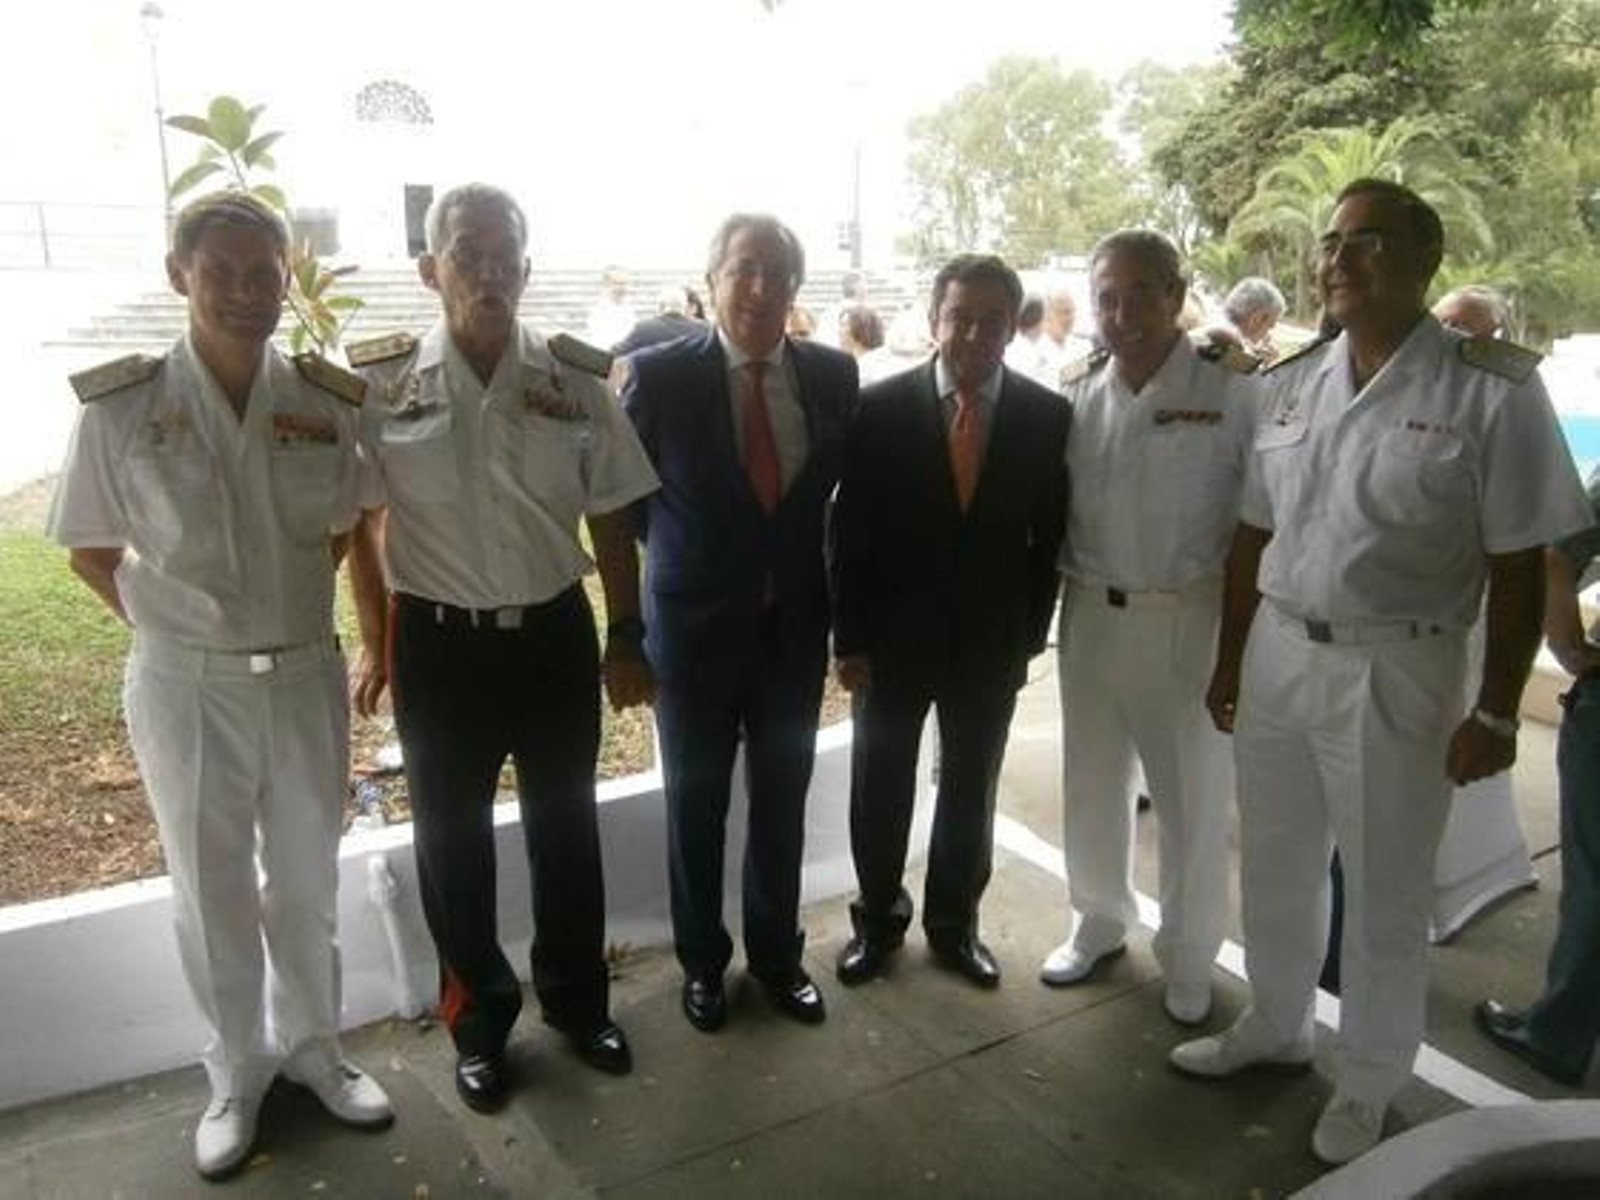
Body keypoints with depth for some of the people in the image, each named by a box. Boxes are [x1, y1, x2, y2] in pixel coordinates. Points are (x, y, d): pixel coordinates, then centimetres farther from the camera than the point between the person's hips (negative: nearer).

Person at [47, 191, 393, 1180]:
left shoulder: (330, 401, -6)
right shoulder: (122, 407, -11)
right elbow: (92, 552, 2)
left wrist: (284, 609, 4)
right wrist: (172, 623, -3)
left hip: (306, 677, 2)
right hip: (186, 687, -1)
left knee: (308, 881, 16)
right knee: (214, 890, 14)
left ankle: (313, 1046, 38)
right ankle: (238, 1071, 35)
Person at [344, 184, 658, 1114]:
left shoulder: (576, 380, -5)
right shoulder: (379, 384, -8)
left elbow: (613, 520, 2)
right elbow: (361, 524, 1)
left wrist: (625, 638, 3)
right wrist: (376, 645, 4)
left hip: (555, 633, 1)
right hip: (438, 642, -1)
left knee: (566, 825, 16)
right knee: (454, 835, 14)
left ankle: (577, 997, 40)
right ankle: (480, 1018, 37)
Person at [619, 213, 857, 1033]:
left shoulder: (834, 375, -2)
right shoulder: (659, 374, -11)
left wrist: (838, 597, 4)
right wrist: (681, 547, 2)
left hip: (796, 626, 3)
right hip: (696, 626, -2)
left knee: (783, 802, 15)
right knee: (696, 807, 13)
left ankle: (777, 954, 37)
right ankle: (702, 961, 35)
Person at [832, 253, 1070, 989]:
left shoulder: (1048, 415, -3)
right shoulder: (881, 406, -7)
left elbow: (1049, 534, 2)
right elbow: (850, 530, -5)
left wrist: (1030, 632, -1)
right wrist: (850, 638, -7)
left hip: (991, 643, 1)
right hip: (893, 636, -1)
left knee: (971, 788, 14)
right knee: (879, 788, 12)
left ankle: (954, 923, 33)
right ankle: (878, 919, 33)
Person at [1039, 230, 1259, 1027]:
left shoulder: (1233, 395, -10)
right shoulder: (1077, 396, 3)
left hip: (1190, 618, -4)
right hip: (1090, 613, 4)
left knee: (1192, 796, 10)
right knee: (1092, 783, 17)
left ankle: (1189, 956, 32)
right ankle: (1101, 919, 40)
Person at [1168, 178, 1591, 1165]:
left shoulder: (1493, 388, -11)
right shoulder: (1292, 383, 4)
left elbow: (1518, 566, -10)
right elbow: (1254, 537, 7)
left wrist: (1498, 711, -10)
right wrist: (1229, 662, 10)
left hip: (1398, 671, -4)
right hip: (1279, 654, 5)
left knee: (1385, 893, 12)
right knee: (1276, 869, 19)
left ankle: (1368, 1082, 35)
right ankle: (1276, 1026, 43)